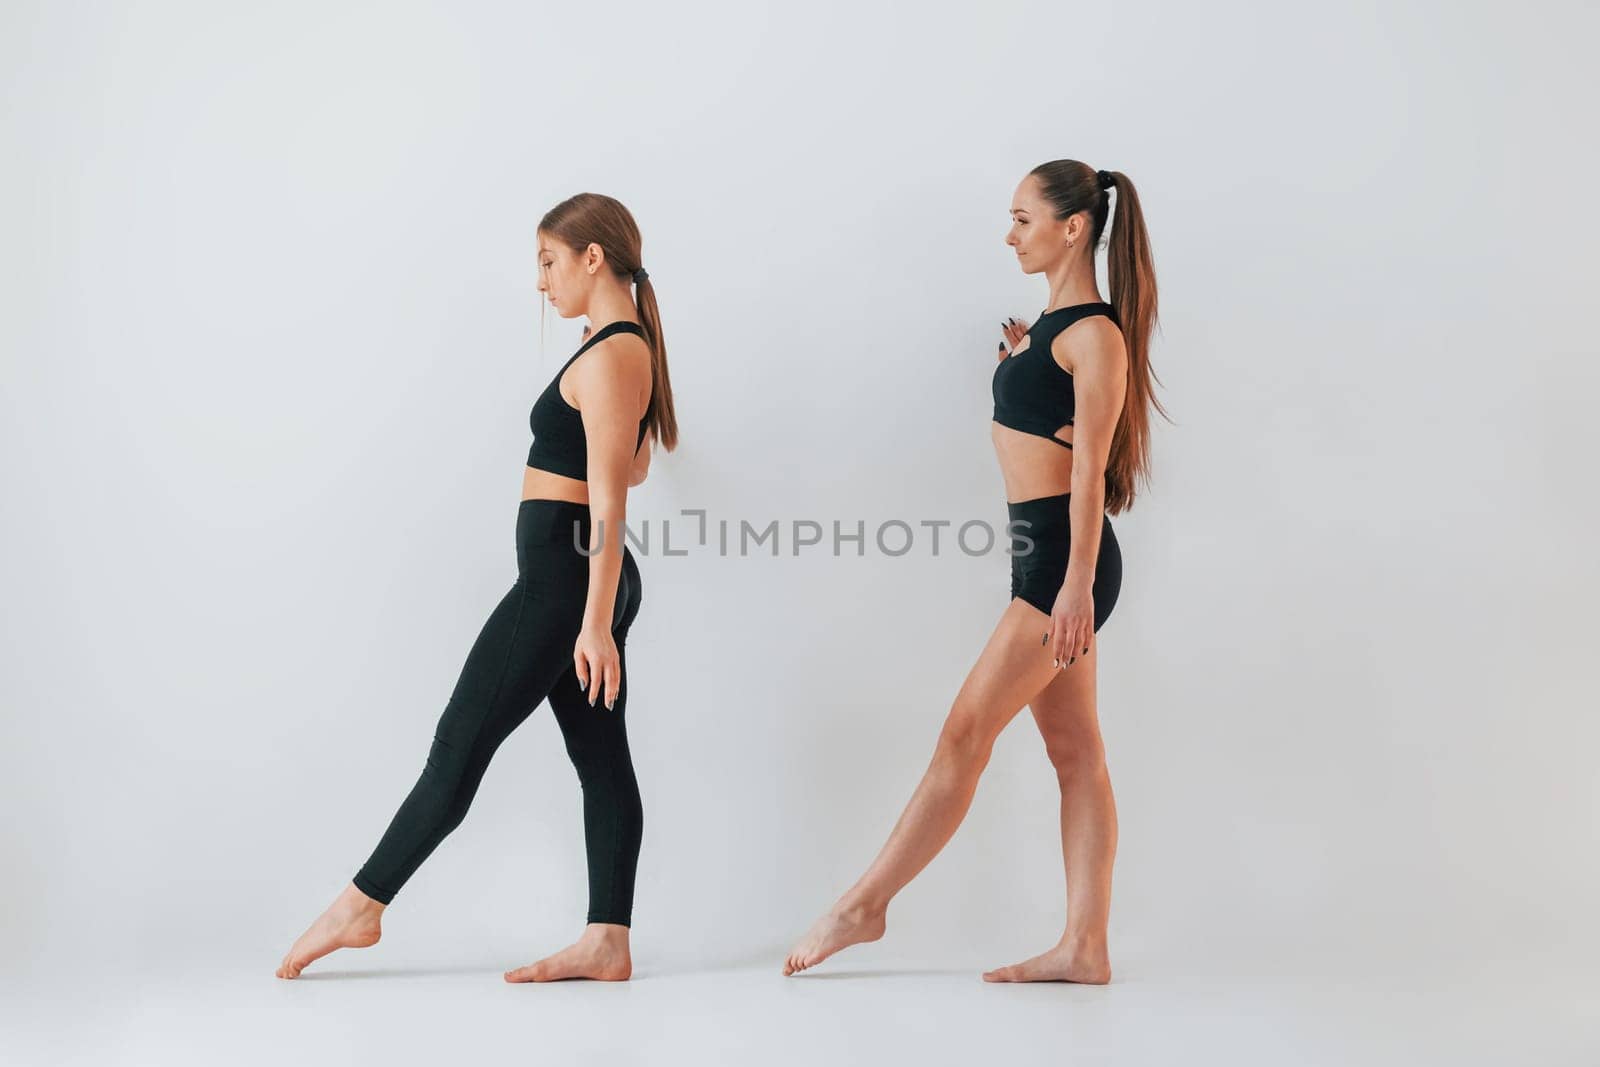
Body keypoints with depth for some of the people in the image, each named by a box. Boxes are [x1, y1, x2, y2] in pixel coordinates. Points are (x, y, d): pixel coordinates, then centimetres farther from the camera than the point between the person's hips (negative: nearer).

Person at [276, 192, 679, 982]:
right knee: (601, 758, 6)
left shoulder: (609, 357, -15)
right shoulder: (627, 348, 15)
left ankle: (361, 906, 10)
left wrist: (596, 624, -23)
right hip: (581, 581, 10)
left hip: (563, 576, -10)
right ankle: (607, 941, 8)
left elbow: (609, 498, -20)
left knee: (460, 743, -1)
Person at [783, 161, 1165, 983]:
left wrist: (1078, 584, -21)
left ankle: (864, 905, 5)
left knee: (966, 734, -4)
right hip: (1039, 549, 10)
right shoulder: (1050, 323, 16)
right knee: (1073, 752, 8)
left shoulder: (1095, 334, -12)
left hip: (1062, 553, -10)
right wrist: (1019, 366, 10)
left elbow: (1089, 468, -17)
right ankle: (1084, 946, 11)